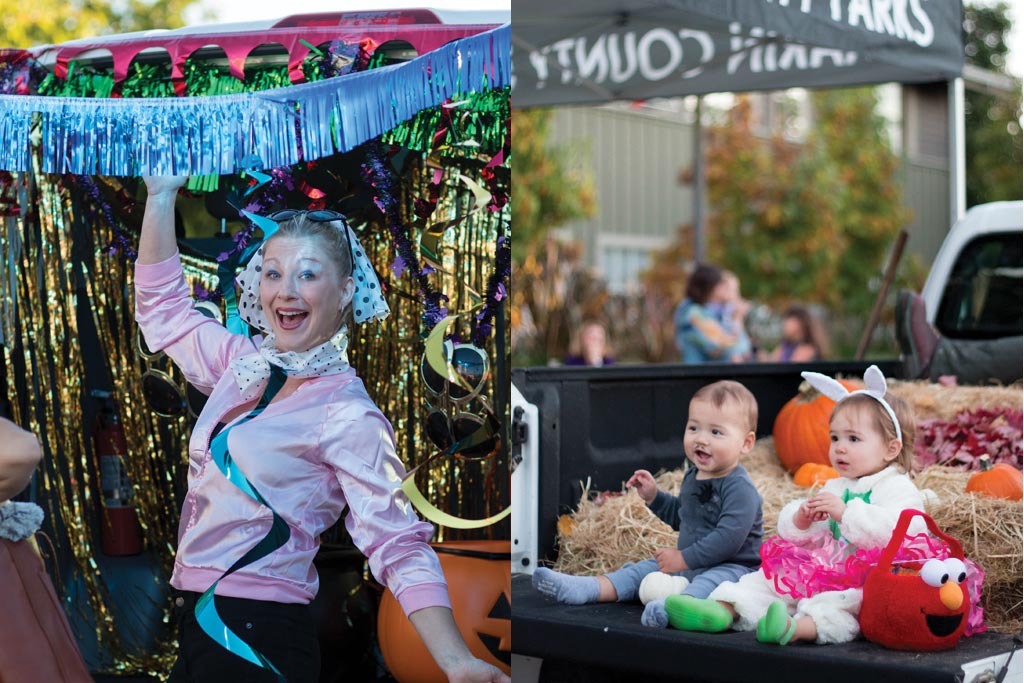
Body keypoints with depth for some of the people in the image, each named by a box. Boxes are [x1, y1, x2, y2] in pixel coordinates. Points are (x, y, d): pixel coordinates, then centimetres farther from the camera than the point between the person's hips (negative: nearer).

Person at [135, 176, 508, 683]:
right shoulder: (245, 365, 6)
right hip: (198, 623, 7)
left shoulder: (347, 414, -15)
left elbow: (400, 547, -22)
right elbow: (162, 307, 21)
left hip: (254, 641, -7)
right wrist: (162, 195, 14)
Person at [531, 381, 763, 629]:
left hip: (732, 566, -10)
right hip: (686, 564, 10)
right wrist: (653, 496, 15)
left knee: (713, 580, -39)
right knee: (643, 570, 6)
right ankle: (582, 589, -2)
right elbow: (679, 516, 31)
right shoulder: (692, 476, 13)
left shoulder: (740, 488, -18)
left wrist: (684, 558, -22)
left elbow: (729, 537, -28)